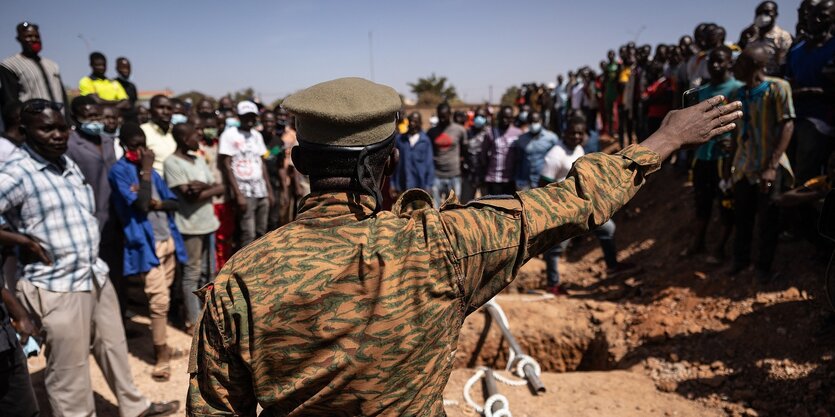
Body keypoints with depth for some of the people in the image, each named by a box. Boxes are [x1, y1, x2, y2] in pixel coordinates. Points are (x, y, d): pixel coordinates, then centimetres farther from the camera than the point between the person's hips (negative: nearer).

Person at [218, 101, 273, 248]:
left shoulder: (257, 135, 16)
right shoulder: (230, 134, -3)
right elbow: (226, 166, -6)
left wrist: (269, 190, 12)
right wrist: (238, 194, -12)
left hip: (261, 191, 6)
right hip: (244, 191, -6)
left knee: (261, 233, 6)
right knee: (248, 236, -10)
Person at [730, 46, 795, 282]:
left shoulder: (777, 87, -9)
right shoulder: (740, 93, 8)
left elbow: (788, 125, -14)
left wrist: (772, 166, -20)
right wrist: (733, 162, 4)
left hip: (769, 167, -5)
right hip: (744, 166, 5)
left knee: (767, 221, 6)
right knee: (741, 218, 12)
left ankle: (764, 266, 22)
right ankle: (740, 259, 29)